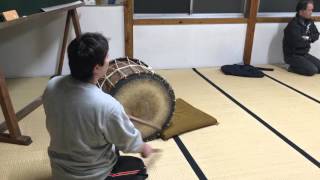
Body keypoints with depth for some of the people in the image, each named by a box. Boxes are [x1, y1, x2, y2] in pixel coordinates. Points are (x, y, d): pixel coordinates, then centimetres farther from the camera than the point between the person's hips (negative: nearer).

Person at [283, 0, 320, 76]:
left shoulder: (309, 22, 5)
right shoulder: (293, 25, -21)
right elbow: (298, 42, -31)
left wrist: (309, 38, -12)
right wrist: (307, 41, -10)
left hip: (304, 54, 9)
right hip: (293, 56, -9)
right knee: (312, 70, -21)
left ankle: (297, 66, 12)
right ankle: (293, 67, -1)